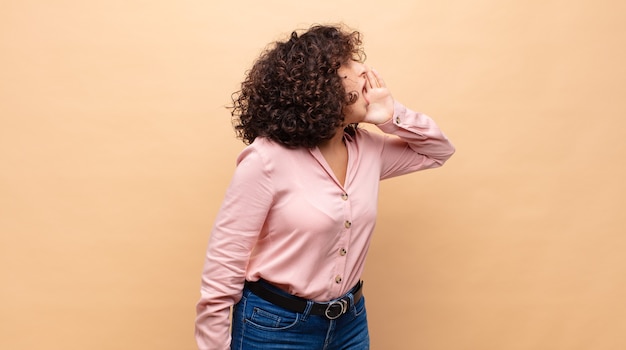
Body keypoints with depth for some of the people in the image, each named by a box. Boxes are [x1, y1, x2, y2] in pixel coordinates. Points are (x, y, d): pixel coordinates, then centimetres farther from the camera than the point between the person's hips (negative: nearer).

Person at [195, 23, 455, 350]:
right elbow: (222, 267, -17)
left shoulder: (367, 149, -1)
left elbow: (438, 150, 14)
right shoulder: (267, 160, -21)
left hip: (350, 320, 6)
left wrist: (393, 116, -5)